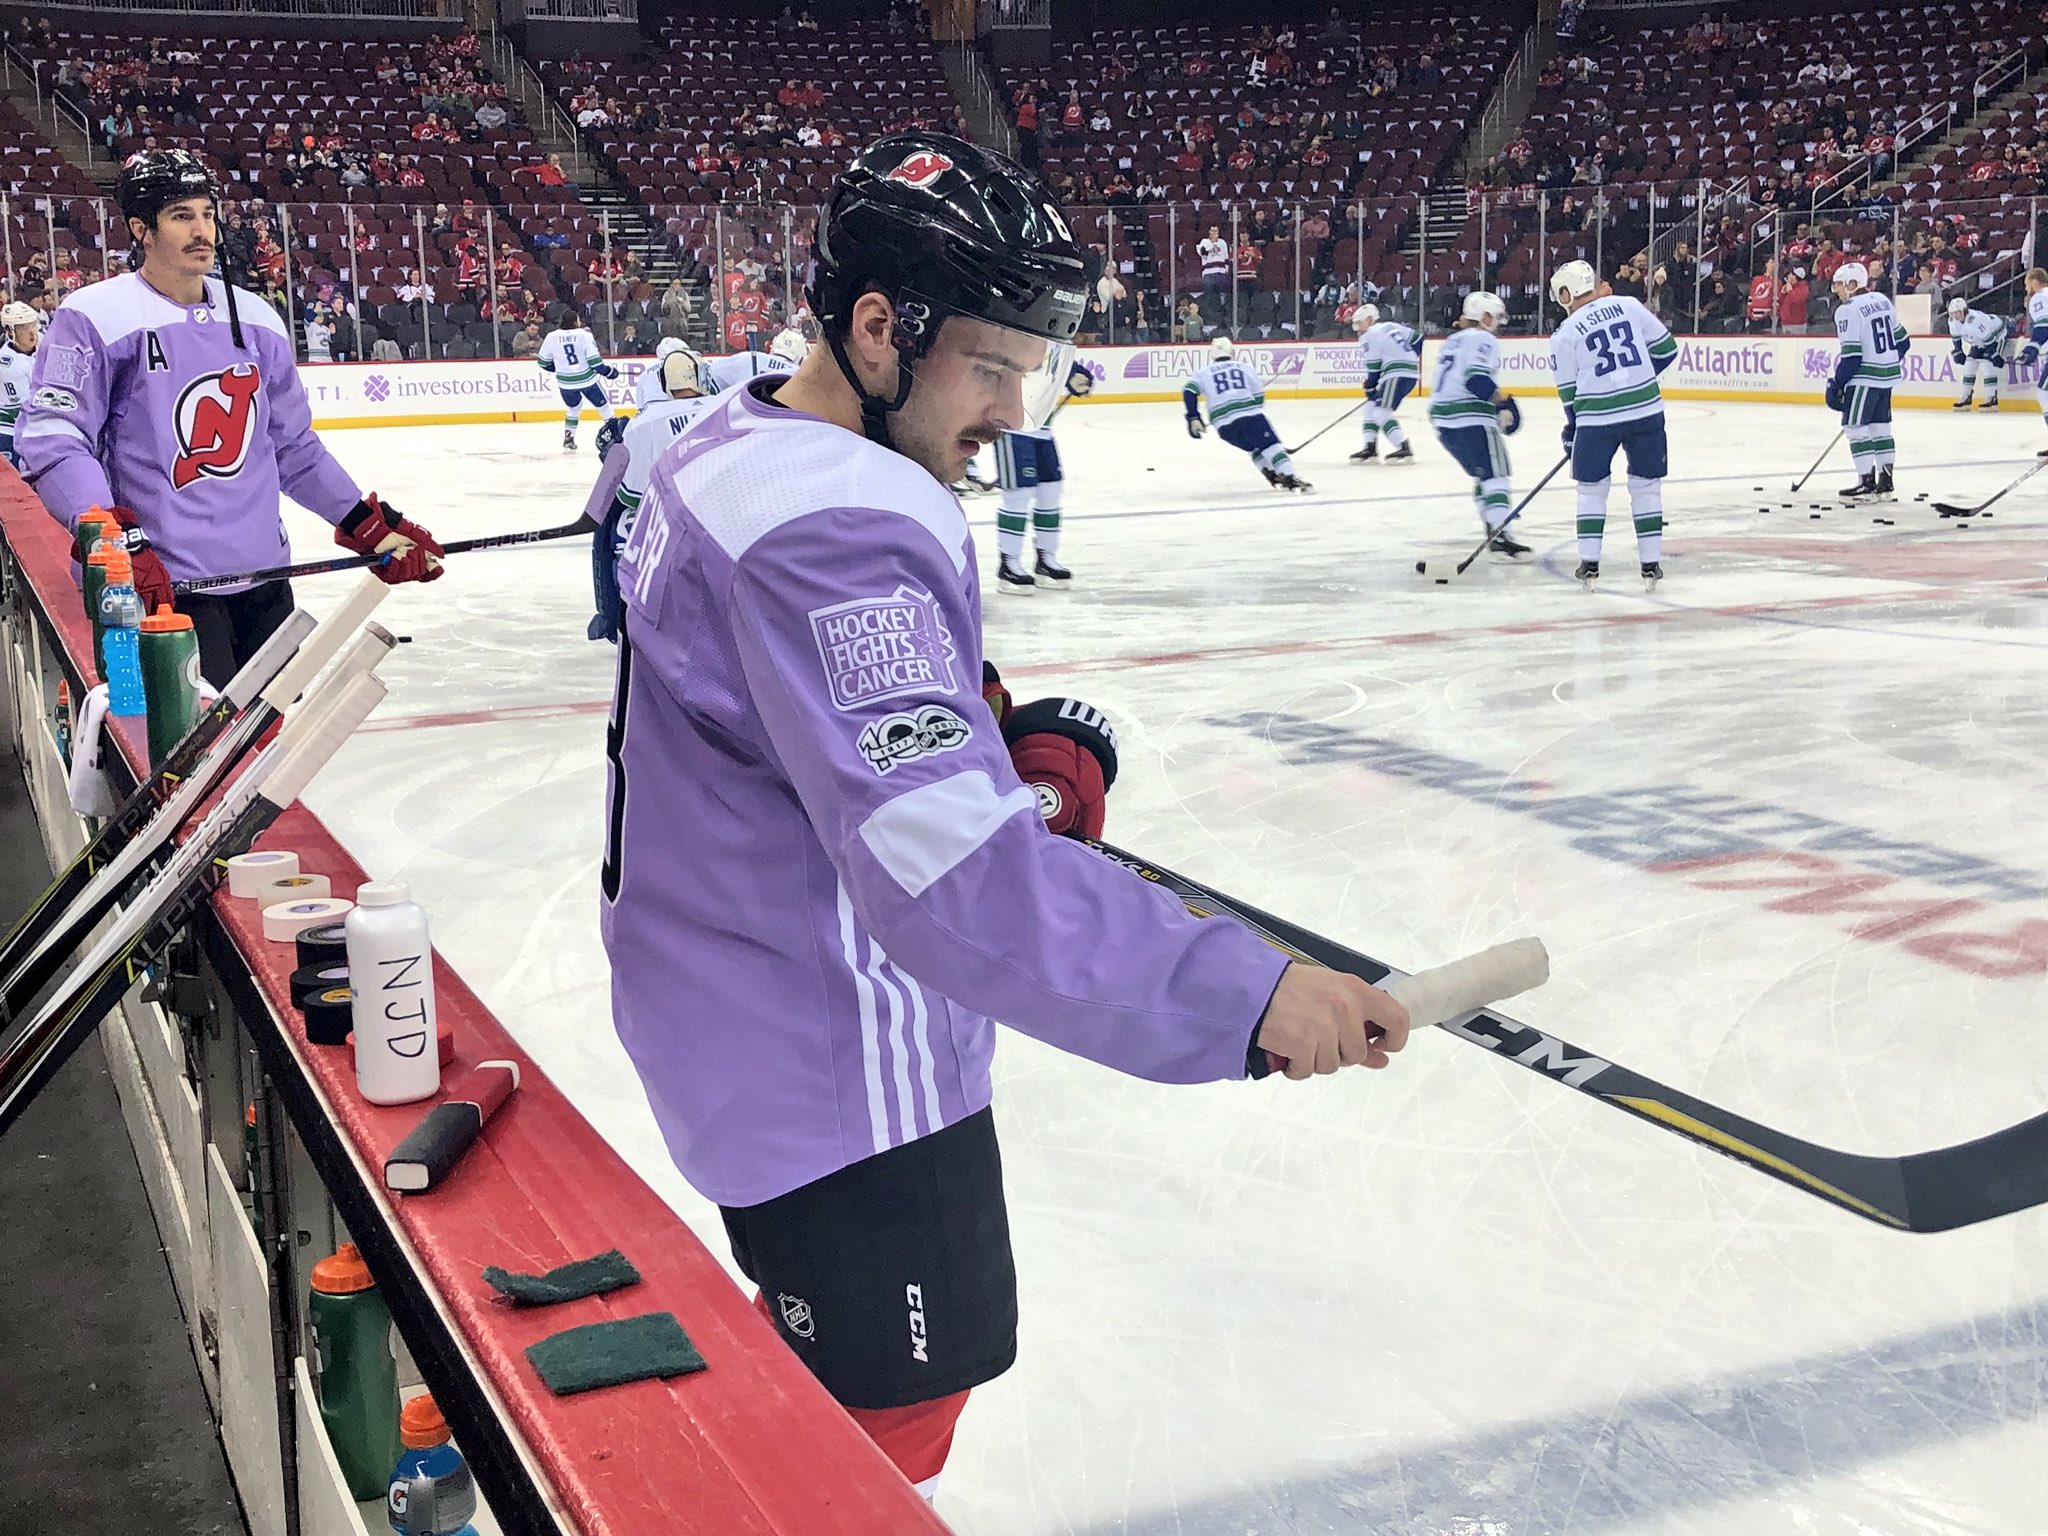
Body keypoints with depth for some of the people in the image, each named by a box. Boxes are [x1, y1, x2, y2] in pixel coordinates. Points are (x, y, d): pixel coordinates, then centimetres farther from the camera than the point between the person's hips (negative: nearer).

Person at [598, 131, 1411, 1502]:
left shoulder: (732, 450, 5)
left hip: (745, 1014, 10)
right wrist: (1242, 992, -39)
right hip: (838, 1079, -10)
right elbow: (952, 874, -38)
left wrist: (1010, 757, 1)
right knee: (895, 1414, 6)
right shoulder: (833, 535, -29)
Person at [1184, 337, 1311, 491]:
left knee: (1255, 448, 24)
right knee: (1271, 445, -6)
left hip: (1224, 426, 3)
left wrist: (1194, 418, 2)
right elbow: (1259, 397, 16)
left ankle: (1273, 477, 13)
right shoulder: (1245, 368, 19)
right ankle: (1289, 477, -25)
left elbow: (1189, 391, 3)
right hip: (1250, 416, -3)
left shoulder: (1203, 373, 20)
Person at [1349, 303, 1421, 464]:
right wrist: (1411, 359, 31)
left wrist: (1370, 386, 6)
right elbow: (1417, 337, 22)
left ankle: (1404, 450, -21)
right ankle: (1370, 449, 14)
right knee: (1371, 406, 15)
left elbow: (1374, 366, -7)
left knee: (1380, 413, -14)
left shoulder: (1371, 335, -6)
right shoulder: (1392, 326, 18)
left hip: (1398, 375, -10)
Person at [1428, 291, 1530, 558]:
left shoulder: (1453, 339, 23)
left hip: (1441, 416, 9)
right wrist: (1502, 401, -10)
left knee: (1482, 474, 20)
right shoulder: (1483, 339, -5)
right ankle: (1500, 534, -21)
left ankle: (1493, 526, 19)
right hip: (1470, 418, -9)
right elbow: (1476, 378, -19)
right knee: (1496, 474, -10)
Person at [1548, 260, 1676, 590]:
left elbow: (1569, 392, 5)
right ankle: (1651, 563, 12)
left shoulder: (1564, 334, 1)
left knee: (1591, 489, 14)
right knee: (1646, 486, 13)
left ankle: (1589, 564, 12)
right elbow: (1666, 348, 9)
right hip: (1647, 409, 2)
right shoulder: (1628, 305, 6)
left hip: (1597, 417, -2)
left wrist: (1572, 430, 19)